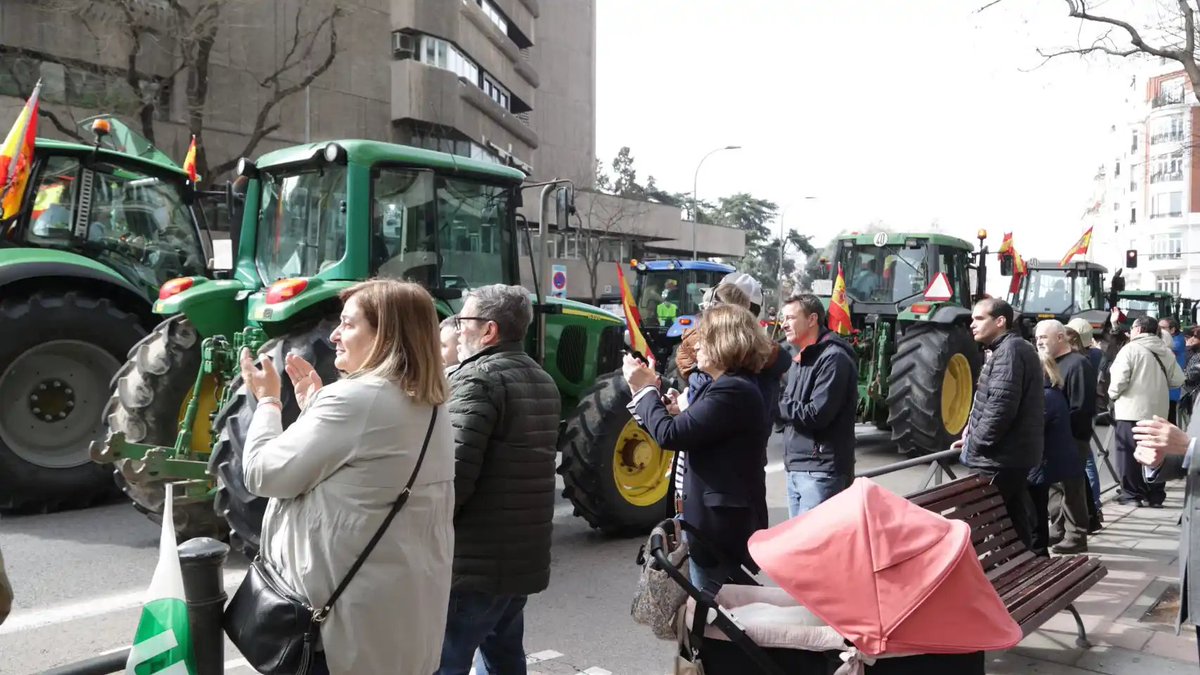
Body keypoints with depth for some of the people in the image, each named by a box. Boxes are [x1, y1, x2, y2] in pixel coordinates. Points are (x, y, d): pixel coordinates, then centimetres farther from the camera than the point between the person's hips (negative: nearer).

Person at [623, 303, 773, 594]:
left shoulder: (732, 391, -22)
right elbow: (688, 433, 12)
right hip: (727, 519, 11)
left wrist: (645, 389, -11)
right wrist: (646, 392, 6)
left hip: (723, 524, -11)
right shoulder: (736, 386, 13)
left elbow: (669, 434, -26)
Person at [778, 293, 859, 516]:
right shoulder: (801, 358, 16)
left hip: (821, 470, -9)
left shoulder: (833, 358, -14)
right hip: (795, 468, 9)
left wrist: (779, 402, -9)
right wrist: (779, 400, -5)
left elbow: (816, 414, -21)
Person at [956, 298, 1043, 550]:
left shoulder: (1009, 351, -16)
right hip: (1014, 453, 10)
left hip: (1000, 457, -10)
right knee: (1016, 522, 17)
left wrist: (975, 444, -15)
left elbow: (1000, 408, -25)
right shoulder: (1014, 349, 19)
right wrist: (973, 432, 13)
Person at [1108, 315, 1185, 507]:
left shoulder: (1130, 349, -9)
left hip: (1131, 409, -5)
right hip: (1158, 410, 6)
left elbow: (1120, 379, -17)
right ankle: (1156, 495, 16)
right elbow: (1178, 380, 7)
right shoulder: (1166, 352, 8)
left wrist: (1112, 394, 1)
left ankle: (1132, 494, 4)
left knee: (1129, 454, 2)